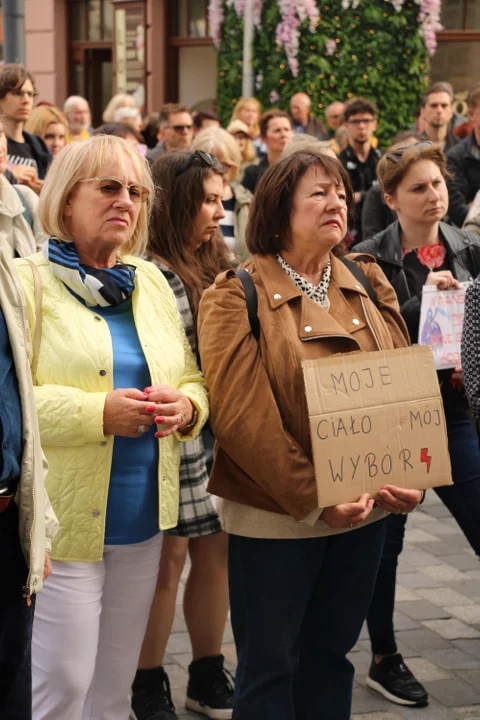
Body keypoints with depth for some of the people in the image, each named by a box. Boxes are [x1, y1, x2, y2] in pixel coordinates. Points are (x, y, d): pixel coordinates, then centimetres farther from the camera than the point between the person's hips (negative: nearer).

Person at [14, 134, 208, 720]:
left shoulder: (151, 283, 13)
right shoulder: (28, 282, -6)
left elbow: (192, 380, 17)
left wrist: (185, 407, -5)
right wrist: (96, 413, -22)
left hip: (144, 520, 6)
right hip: (66, 523, -6)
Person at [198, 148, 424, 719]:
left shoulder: (367, 284, 7)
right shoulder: (237, 295, -9)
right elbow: (241, 412, -17)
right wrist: (312, 499, -22)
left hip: (365, 509, 5)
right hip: (275, 517, -5)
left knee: (331, 655, 16)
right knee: (270, 668, 6)